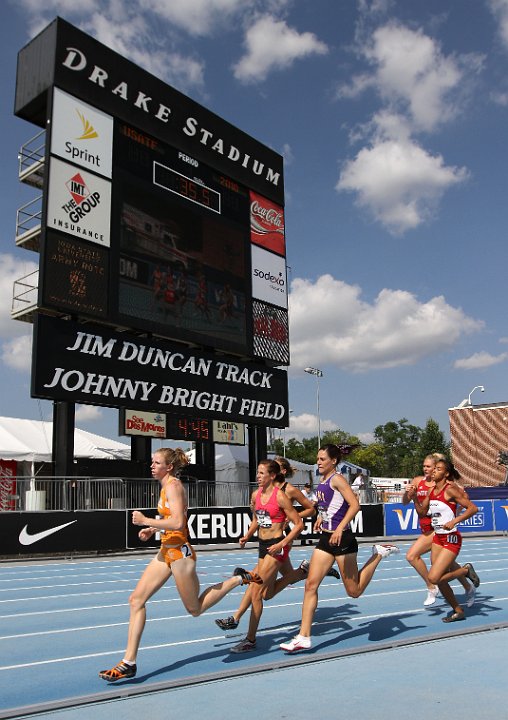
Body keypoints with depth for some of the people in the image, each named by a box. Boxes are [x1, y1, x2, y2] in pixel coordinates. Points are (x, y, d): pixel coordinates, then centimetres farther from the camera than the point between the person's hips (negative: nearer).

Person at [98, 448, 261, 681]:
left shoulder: (173, 485, -17)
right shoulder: (166, 486, 11)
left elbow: (177, 523, -27)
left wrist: (145, 520, -21)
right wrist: (152, 529, 11)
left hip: (179, 552, -9)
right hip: (167, 551, 9)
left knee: (196, 609, 6)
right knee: (136, 599, 2)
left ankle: (239, 578, 19)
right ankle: (129, 663, 7)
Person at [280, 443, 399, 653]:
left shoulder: (337, 479, -14)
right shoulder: (322, 481, 12)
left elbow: (355, 505, -24)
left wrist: (339, 528, -31)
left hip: (342, 539, -8)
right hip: (326, 539, 8)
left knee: (354, 591, 4)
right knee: (311, 584, -1)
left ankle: (379, 553, 21)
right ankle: (304, 637, 2)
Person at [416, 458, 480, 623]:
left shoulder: (450, 489, -16)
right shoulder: (431, 490, 6)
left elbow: (473, 508, -18)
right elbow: (422, 511, 13)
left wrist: (454, 521, -27)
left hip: (451, 539, -7)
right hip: (437, 538, 7)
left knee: (434, 578, -13)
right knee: (440, 580, 10)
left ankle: (466, 570, 9)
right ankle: (458, 611, 30)